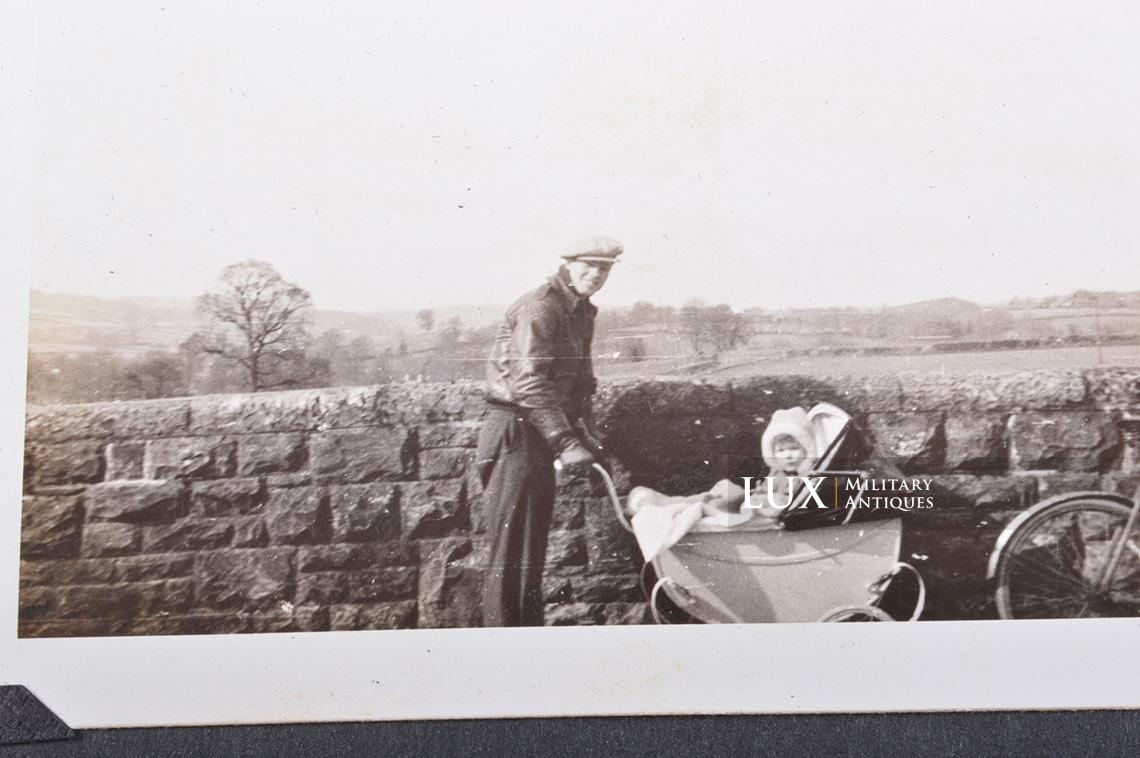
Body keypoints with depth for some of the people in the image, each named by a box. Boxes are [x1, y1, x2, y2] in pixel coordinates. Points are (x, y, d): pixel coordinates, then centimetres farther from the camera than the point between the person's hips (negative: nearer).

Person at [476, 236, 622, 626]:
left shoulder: (582, 312, 15)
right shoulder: (540, 306, -16)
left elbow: (579, 382, 20)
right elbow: (530, 382, -25)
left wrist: (587, 436, 9)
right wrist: (566, 442, -30)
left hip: (539, 436, 10)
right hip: (515, 432, -10)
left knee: (533, 546, 17)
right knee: (510, 552, -6)